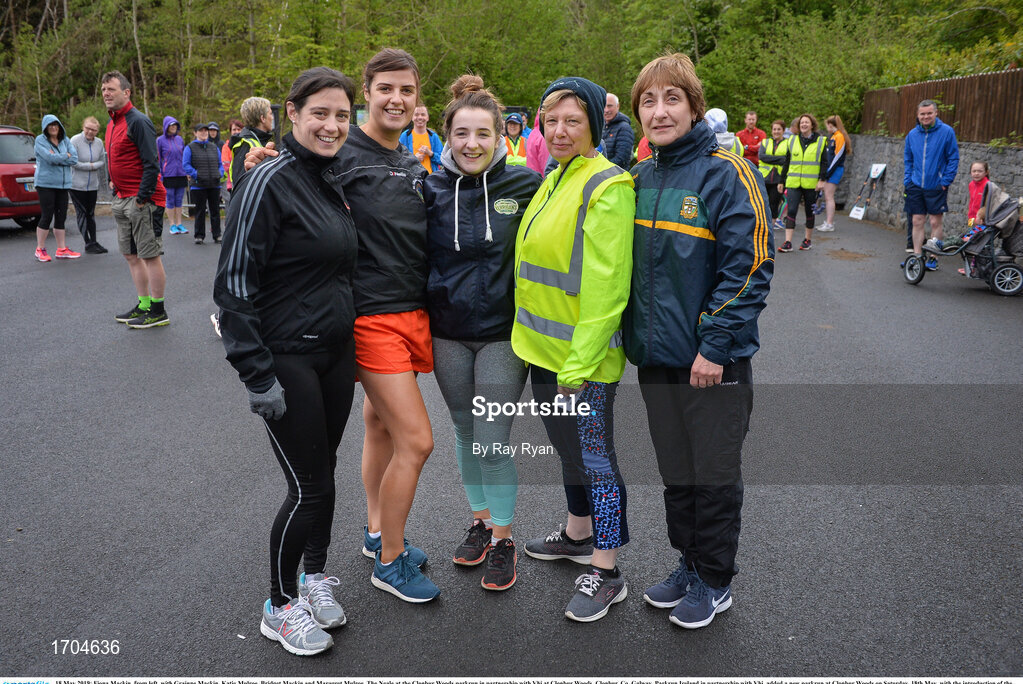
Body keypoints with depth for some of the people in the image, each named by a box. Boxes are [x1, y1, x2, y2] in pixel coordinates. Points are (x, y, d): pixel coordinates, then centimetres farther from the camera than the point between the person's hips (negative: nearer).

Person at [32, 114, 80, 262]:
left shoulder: (65, 140, 11)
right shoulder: (40, 140, -3)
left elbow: (75, 159, -2)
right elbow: (50, 158, -17)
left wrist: (56, 158, -11)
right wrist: (66, 156, -5)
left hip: (63, 184, 5)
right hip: (45, 184, -5)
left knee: (61, 217, 7)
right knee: (47, 216, -5)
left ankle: (61, 249, 13)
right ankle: (40, 250, 6)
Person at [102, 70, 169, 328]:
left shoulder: (138, 122, -13)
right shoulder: (112, 124, 15)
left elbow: (151, 164, -18)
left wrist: (142, 198, -19)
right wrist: (115, 183, 16)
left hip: (142, 199, -10)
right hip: (122, 199, 10)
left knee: (150, 255, -4)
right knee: (131, 255, 13)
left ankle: (158, 311, 3)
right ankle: (144, 305, 22)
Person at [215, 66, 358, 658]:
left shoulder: (335, 178, 9)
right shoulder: (271, 181, -15)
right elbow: (235, 283, -17)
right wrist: (258, 374, -19)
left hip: (337, 352, 7)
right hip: (288, 359, -7)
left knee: (324, 471, 16)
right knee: (309, 487, 0)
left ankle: (315, 575, 37)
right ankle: (281, 605, 21)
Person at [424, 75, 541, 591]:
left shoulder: (525, 184, -7)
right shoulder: (431, 189, 0)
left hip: (502, 333, -3)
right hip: (447, 333, 3)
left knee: (493, 442, -2)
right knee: (465, 433, 16)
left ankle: (503, 539, 19)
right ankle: (480, 521, 37)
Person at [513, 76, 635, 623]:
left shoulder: (606, 188, -16)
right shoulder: (552, 181, 12)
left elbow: (605, 286, -21)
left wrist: (579, 365, -23)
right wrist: (534, 340, 17)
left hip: (584, 357, -9)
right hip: (543, 347, 9)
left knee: (594, 456, 2)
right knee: (568, 446, 22)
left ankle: (606, 572, 17)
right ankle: (578, 535, 41)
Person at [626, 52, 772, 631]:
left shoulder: (726, 173, -12)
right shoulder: (642, 178, 9)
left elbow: (751, 266, -17)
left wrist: (715, 344, -19)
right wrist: (637, 334, 12)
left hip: (714, 363, -6)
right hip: (657, 357, 6)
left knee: (715, 475, 8)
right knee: (676, 471, 18)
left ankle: (715, 582, 26)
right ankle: (689, 565, 36)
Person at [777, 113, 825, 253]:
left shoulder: (820, 141, 4)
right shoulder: (792, 141, 10)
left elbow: (824, 163, 2)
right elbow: (786, 162, 14)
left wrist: (821, 180, -9)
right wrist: (781, 181, 12)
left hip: (811, 184, -1)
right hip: (793, 183, 1)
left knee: (810, 212, 9)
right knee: (791, 210, -9)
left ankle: (807, 240, 23)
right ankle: (788, 242, -11)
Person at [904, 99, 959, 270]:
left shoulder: (947, 132, -6)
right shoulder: (912, 134, 6)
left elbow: (953, 159, -4)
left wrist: (946, 181, -10)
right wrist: (907, 180, 6)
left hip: (936, 186, -3)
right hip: (915, 186, 3)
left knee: (936, 222, 1)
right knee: (917, 222, 5)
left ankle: (933, 258, 10)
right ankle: (917, 256, 11)